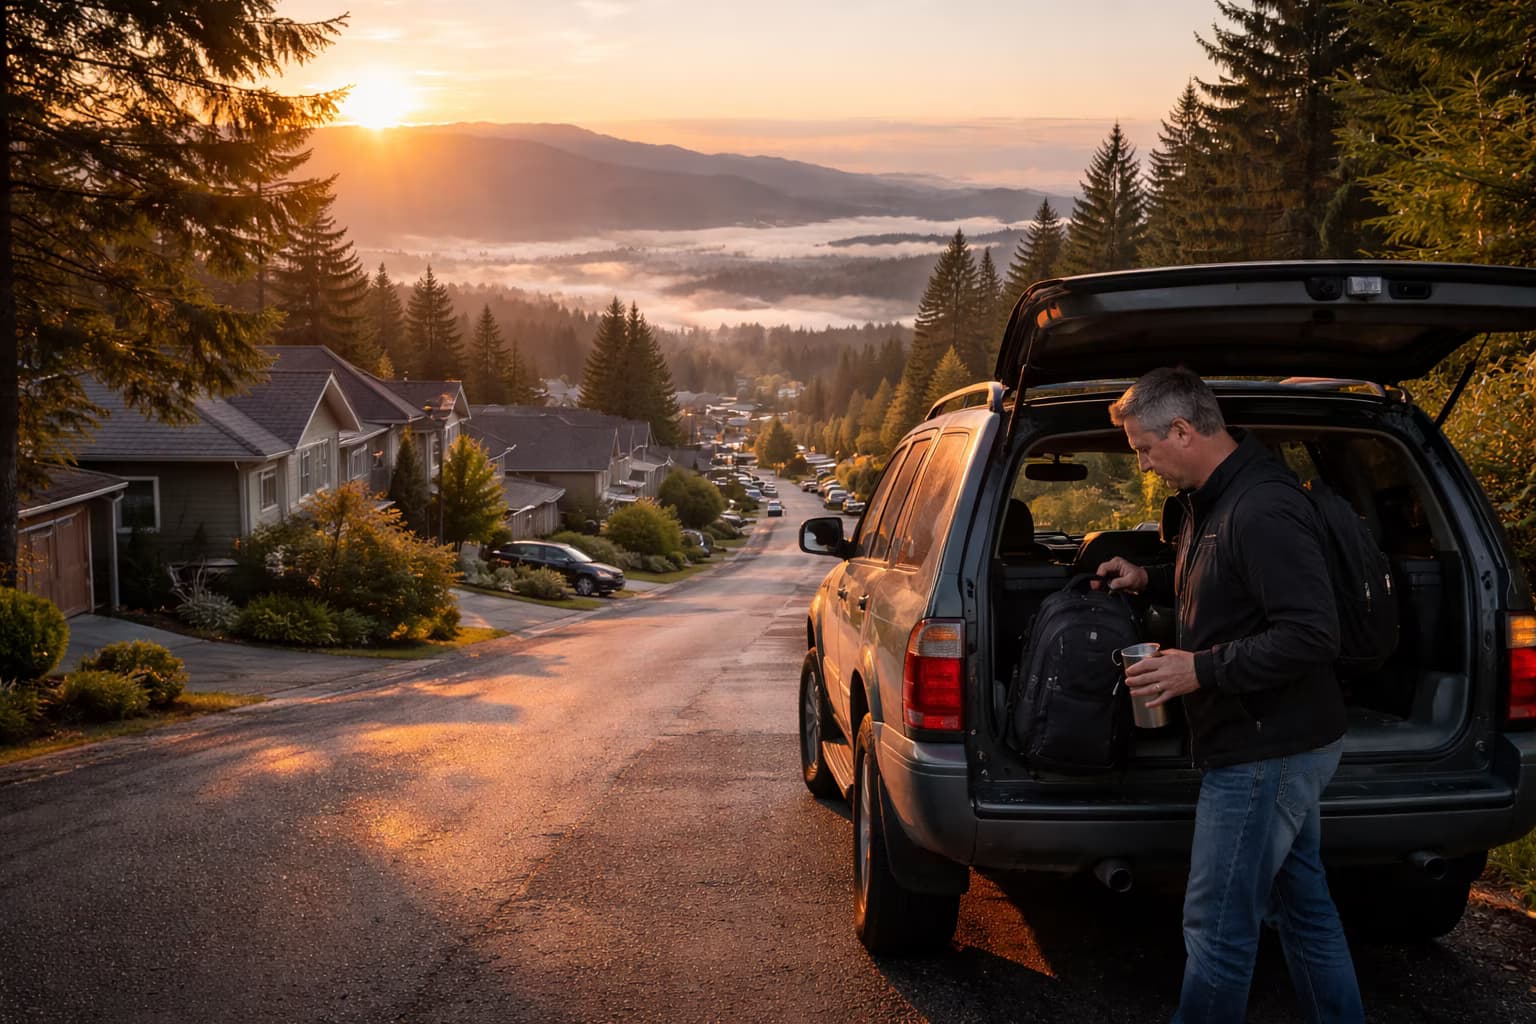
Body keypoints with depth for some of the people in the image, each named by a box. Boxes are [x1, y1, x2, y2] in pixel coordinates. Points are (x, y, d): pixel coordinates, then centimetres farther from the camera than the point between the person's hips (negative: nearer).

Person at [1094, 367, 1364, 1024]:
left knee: (1216, 926, -3)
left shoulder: (1263, 510, -23)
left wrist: (1202, 670, -25)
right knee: (1302, 903, 19)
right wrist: (1151, 579, 13)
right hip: (1281, 744, 11)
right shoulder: (1214, 500, 10)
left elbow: (1312, 636, -27)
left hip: (1267, 753, -11)